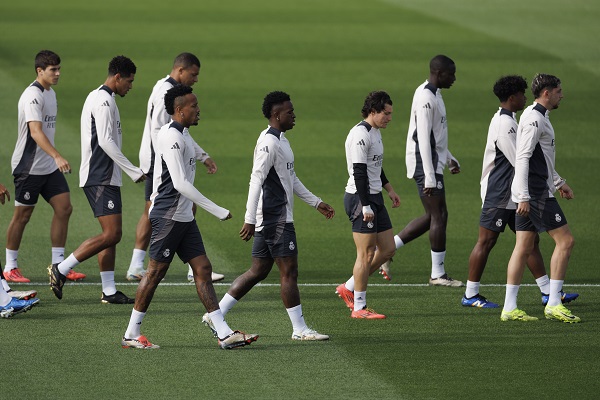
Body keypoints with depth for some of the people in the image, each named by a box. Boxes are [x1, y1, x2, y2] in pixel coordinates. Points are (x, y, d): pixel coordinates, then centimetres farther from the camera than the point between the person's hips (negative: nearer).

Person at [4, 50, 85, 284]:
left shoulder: (50, 93, 11)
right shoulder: (32, 96, -18)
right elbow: (35, 131, -30)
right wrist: (57, 157, -41)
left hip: (49, 167, 8)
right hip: (28, 166, -8)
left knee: (64, 208, 1)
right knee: (22, 216, 1)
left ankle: (58, 265, 6)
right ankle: (10, 267, 12)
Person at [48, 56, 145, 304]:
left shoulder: (97, 97, 18)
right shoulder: (104, 101, -14)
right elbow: (105, 141, -21)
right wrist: (134, 171, -18)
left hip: (102, 177, 11)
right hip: (101, 178, -11)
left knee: (111, 234, 9)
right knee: (112, 234, -14)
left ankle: (109, 291, 9)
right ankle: (61, 270, -10)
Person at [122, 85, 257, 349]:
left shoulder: (182, 134, 13)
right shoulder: (171, 137, -18)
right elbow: (180, 184, -24)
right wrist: (217, 211, -23)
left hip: (184, 216, 10)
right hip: (168, 216, -10)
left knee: (202, 268, 4)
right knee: (156, 271, -3)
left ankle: (224, 334, 1)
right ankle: (131, 335, 6)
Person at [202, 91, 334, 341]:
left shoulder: (280, 140, 17)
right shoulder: (269, 143, -16)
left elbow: (291, 178, 27)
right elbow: (256, 181, -21)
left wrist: (316, 203, 27)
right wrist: (250, 220, -24)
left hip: (270, 219, 10)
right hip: (276, 217, -10)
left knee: (258, 271, 12)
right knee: (289, 271, -5)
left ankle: (216, 315, 13)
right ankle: (299, 329, 0)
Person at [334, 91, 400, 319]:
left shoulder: (375, 132, 15)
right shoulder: (360, 135, -17)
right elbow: (359, 172, -22)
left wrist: (389, 189, 28)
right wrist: (366, 206, -24)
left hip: (374, 197, 10)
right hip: (360, 198, -10)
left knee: (387, 249, 10)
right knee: (367, 253, -6)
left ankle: (349, 288, 21)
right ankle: (359, 308, 0)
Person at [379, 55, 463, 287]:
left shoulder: (433, 95, 15)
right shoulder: (426, 98, -18)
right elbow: (423, 140, -22)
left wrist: (449, 158, 25)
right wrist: (429, 178, -24)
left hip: (434, 164, 10)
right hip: (426, 164, -10)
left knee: (433, 216, 13)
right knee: (438, 216, -5)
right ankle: (438, 274, 1)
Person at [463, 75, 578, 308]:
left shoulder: (508, 120, 15)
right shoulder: (504, 123, -18)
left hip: (513, 196, 11)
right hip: (498, 195, -11)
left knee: (530, 240, 9)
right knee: (486, 242, -3)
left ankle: (548, 292, 10)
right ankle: (470, 295, 4)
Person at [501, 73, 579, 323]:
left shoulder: (538, 117, 18)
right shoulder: (535, 119, -14)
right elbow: (522, 158, -21)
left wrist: (558, 182, 33)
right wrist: (524, 197, -24)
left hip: (528, 195, 10)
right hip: (536, 193, -10)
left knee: (524, 247, 8)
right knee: (565, 240, -7)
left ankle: (509, 308, 7)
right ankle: (553, 304, -7)